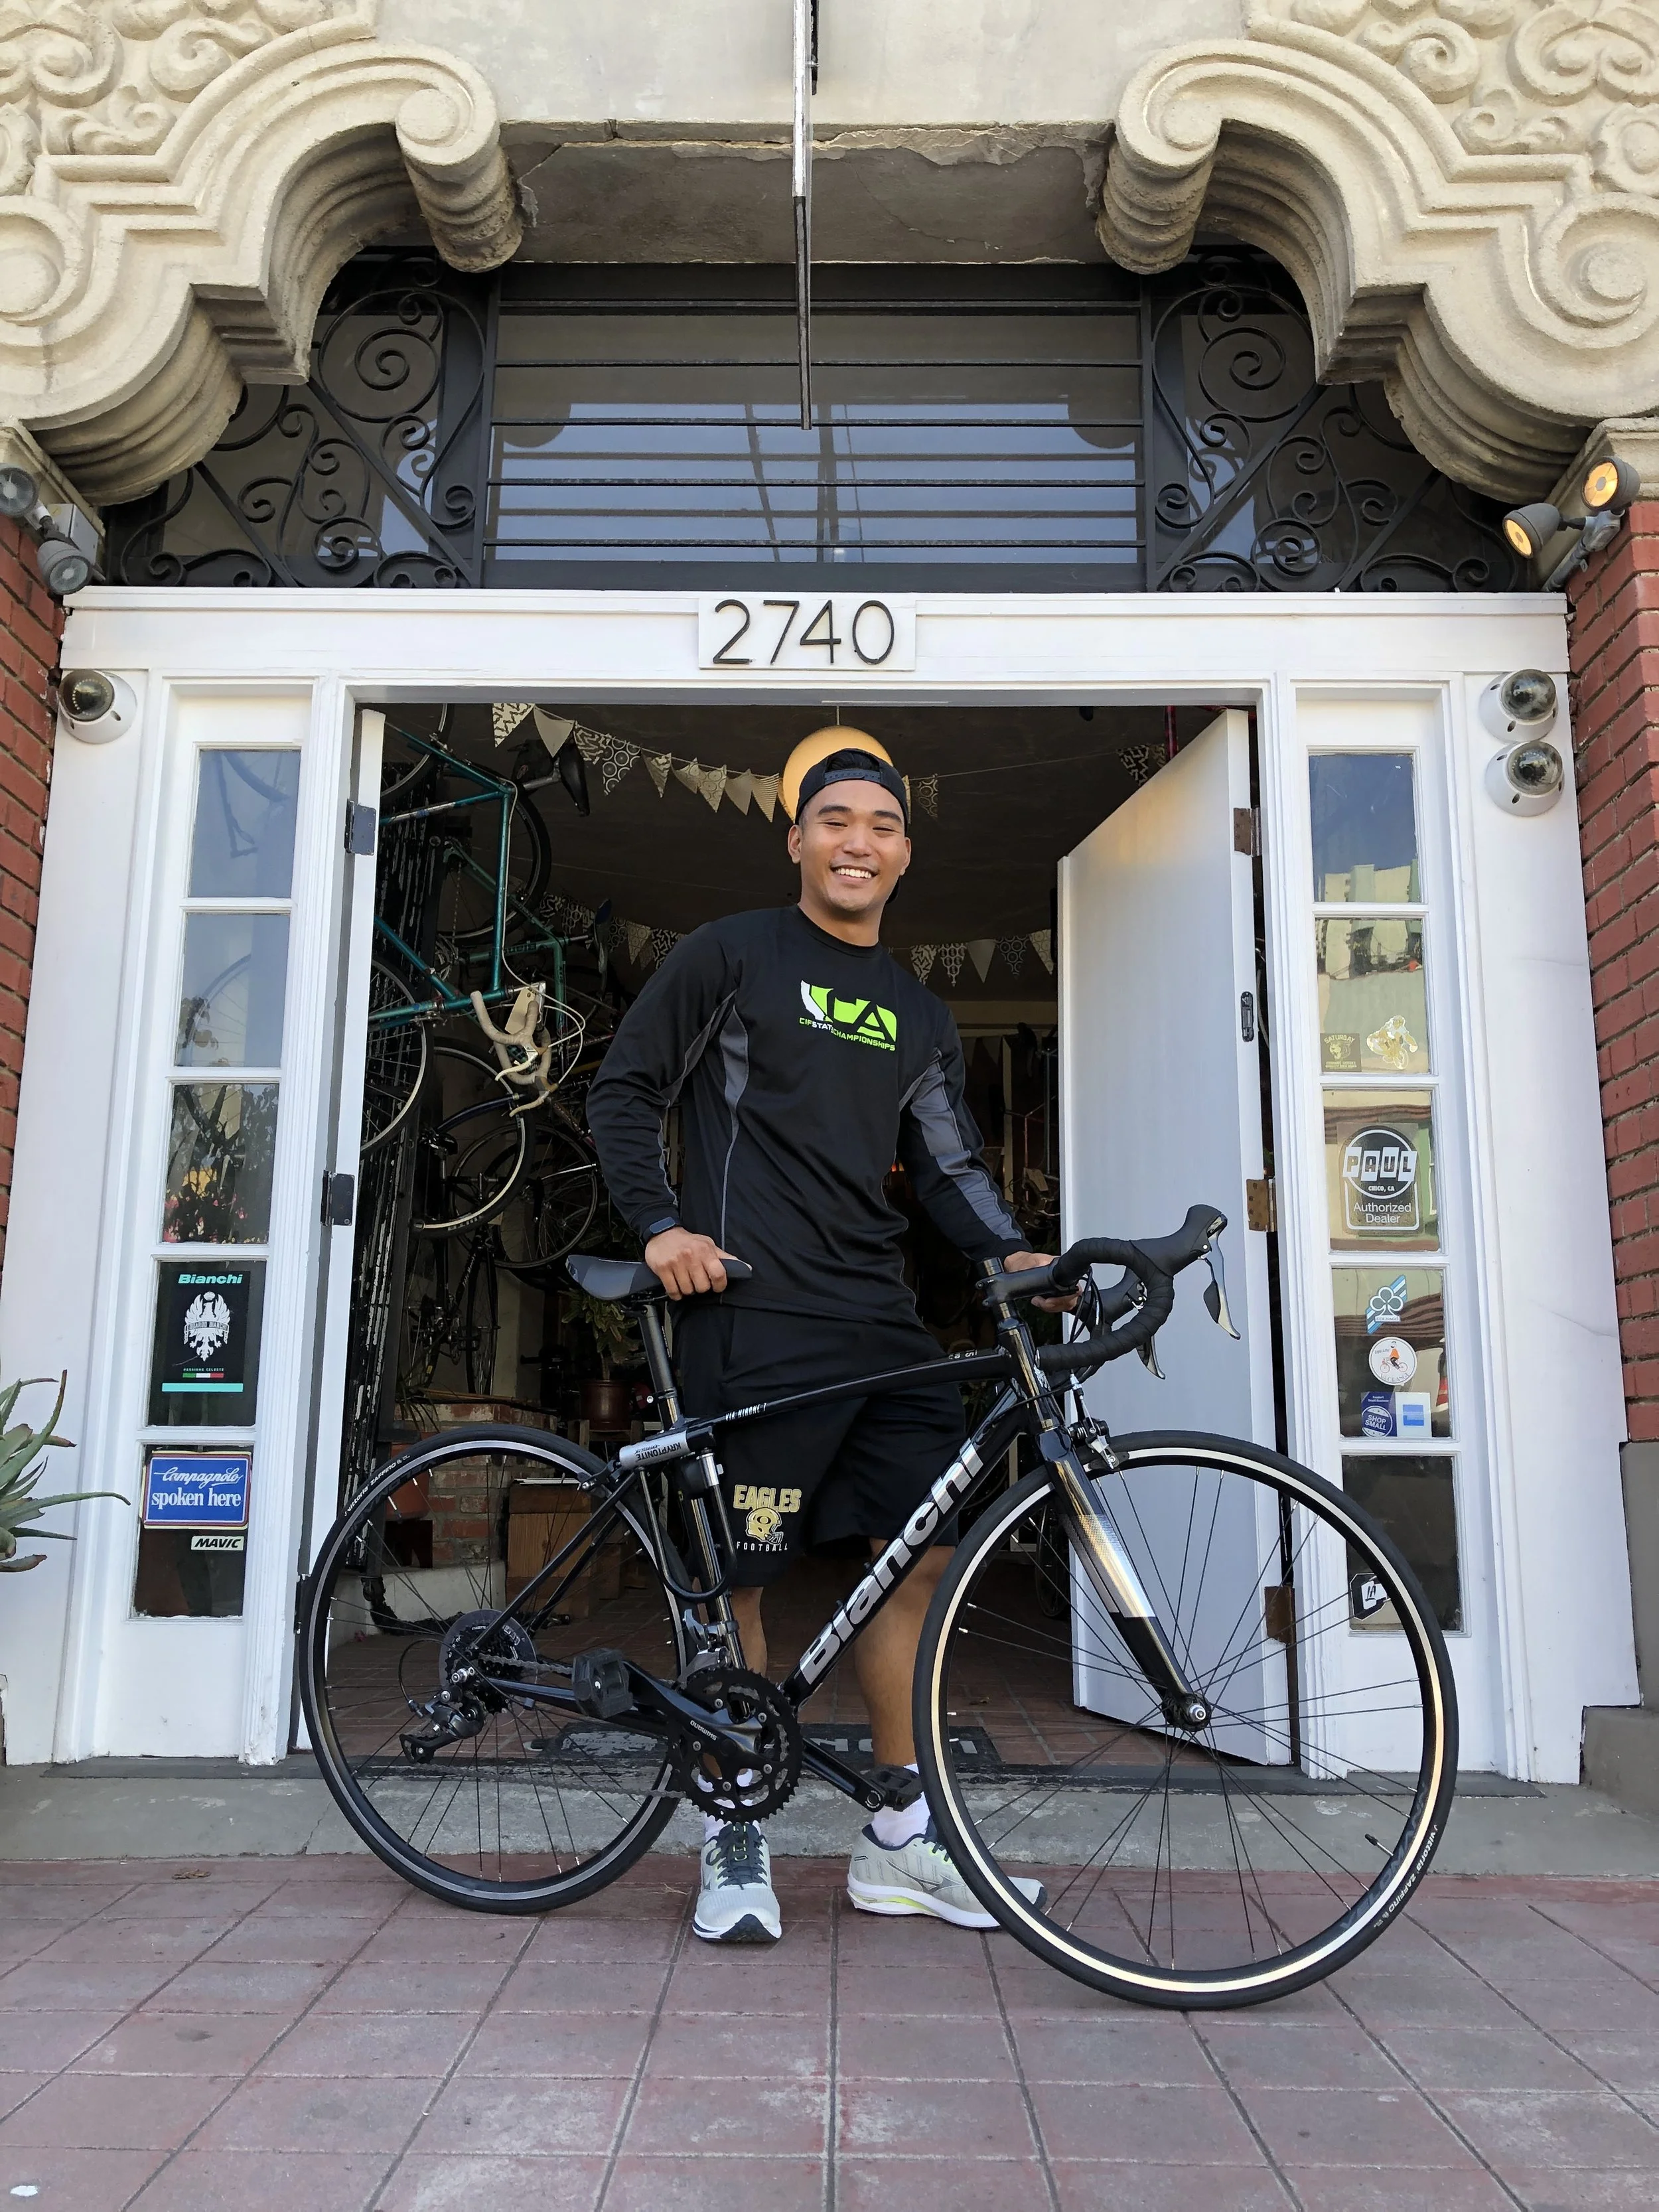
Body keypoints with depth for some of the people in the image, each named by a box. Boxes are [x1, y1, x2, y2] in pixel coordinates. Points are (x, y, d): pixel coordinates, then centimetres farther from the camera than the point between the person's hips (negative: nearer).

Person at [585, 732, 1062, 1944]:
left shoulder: (921, 1015, 20)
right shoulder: (731, 954, 4)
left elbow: (949, 1162, 14)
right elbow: (624, 1092, 3)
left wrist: (1013, 1253, -4)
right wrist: (663, 1225, -11)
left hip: (883, 1323, 6)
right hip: (751, 1312, -5)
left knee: (921, 1551, 4)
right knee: (737, 1571, 0)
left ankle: (902, 1841, 18)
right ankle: (735, 1840, 17)